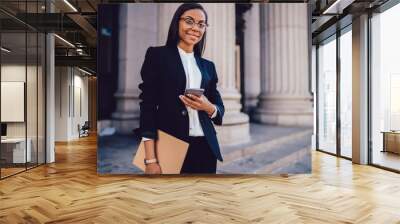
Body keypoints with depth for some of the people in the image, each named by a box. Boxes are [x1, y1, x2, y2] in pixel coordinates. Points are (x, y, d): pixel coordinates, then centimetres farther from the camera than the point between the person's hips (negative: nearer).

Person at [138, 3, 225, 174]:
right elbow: (147, 105, -7)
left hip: (205, 147, 4)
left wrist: (208, 107, -11)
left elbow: (220, 110, 13)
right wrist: (151, 160, -15)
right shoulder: (157, 55, 0)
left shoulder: (208, 66, 12)